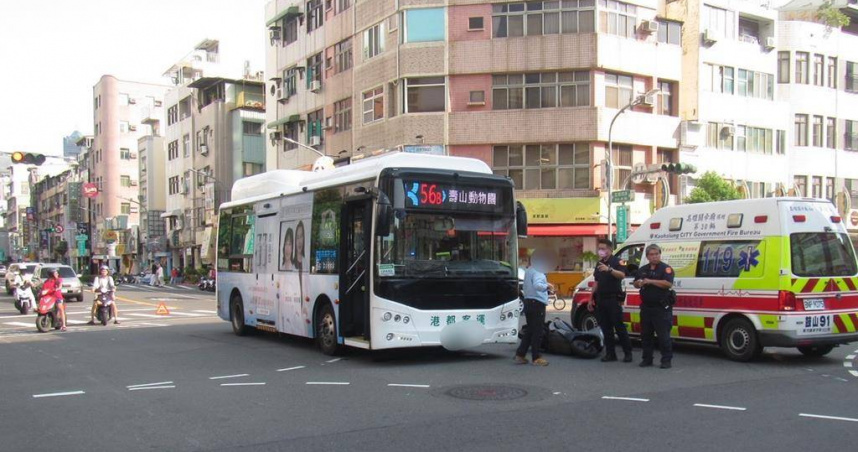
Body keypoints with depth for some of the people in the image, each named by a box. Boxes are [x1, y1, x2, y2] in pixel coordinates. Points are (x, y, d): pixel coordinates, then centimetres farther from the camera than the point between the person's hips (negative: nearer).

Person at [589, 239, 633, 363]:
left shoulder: (617, 261, -6)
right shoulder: (599, 263, 16)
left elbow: (622, 275, -26)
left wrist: (609, 269, -43)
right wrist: (591, 299, 18)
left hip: (613, 299, -7)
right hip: (601, 300, 7)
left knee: (619, 327, -5)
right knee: (606, 328, 7)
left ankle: (628, 353, 3)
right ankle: (610, 353, 12)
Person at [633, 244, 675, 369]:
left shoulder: (666, 268, -6)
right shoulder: (642, 269, 14)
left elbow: (669, 284, -20)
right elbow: (635, 284, 22)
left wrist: (650, 281, -20)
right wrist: (638, 283, -2)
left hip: (661, 308, -7)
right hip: (646, 307, 7)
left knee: (663, 335, -4)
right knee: (645, 335, 11)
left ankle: (666, 360, 3)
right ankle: (647, 359, 20)